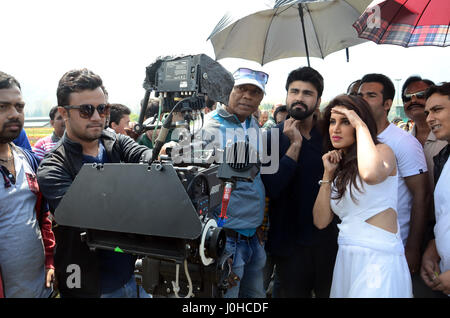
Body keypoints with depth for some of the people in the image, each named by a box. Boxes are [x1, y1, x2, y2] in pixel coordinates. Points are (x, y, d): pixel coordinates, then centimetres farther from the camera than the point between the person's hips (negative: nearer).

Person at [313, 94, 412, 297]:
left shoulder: (382, 151, -5)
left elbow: (370, 174, -33)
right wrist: (328, 174, -2)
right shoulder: (339, 168, 12)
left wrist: (360, 125, -19)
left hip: (379, 258, -5)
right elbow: (320, 221, 4)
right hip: (345, 258, 6)